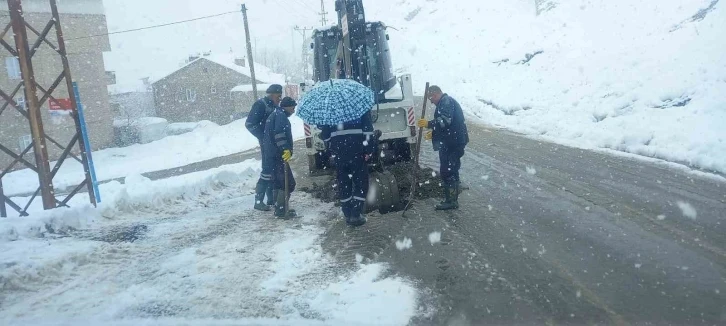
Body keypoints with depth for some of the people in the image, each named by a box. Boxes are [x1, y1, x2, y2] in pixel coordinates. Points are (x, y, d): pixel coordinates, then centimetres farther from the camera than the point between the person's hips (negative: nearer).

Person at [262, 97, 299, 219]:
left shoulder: (274, 115, 23)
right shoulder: (281, 116, -9)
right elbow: (279, 133, -26)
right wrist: (286, 149, -30)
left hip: (270, 156, 11)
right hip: (277, 156, -11)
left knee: (278, 182, 17)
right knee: (288, 183, -7)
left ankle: (279, 209, 23)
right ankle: (281, 211, -7)